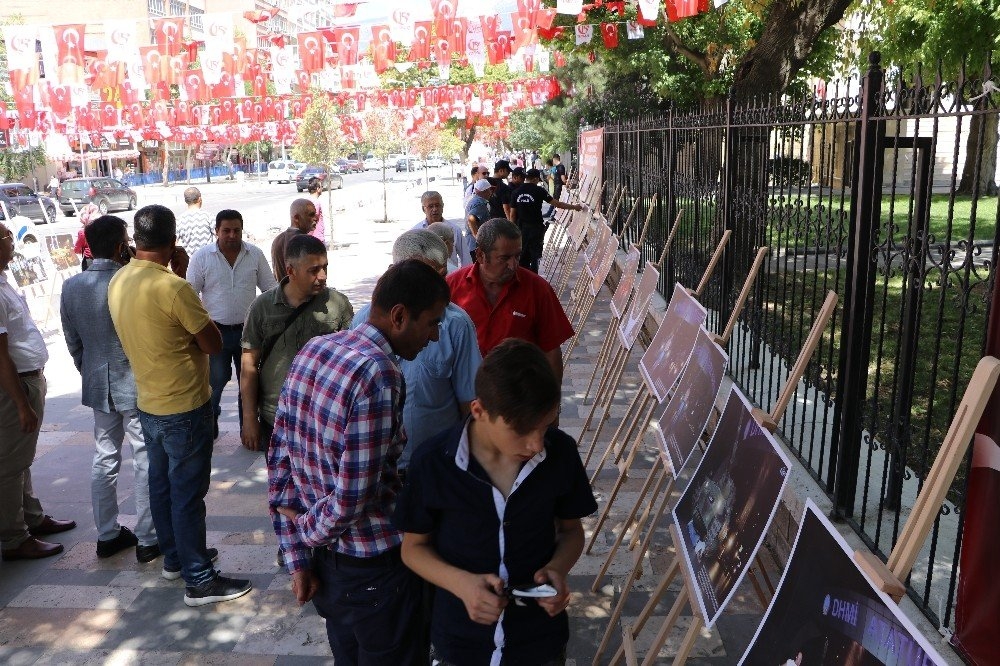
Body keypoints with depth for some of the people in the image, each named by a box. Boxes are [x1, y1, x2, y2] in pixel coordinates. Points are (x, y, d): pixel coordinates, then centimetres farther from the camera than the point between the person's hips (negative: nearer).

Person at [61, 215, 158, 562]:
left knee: (104, 459, 16)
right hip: (135, 386, -6)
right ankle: (147, 540, 9)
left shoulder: (71, 287, 1)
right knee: (146, 462, 3)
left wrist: (90, 375, 20)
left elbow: (73, 342, 9)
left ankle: (107, 535, 26)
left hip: (97, 386, 7)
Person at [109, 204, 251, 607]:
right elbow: (213, 345, -17)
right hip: (185, 407, -8)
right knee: (187, 493, 1)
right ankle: (199, 580, 11)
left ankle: (174, 557, 36)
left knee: (161, 484, 19)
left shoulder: (118, 283, 1)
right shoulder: (173, 287, -24)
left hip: (148, 403, 8)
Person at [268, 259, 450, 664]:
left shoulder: (312, 350, -3)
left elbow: (279, 457, 2)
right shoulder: (379, 375, -27)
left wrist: (296, 557, 5)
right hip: (374, 569, -7)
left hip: (324, 555, 7)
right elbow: (354, 498, -27)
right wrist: (306, 530, -6)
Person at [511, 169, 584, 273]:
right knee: (535, 254, 4)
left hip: (521, 228, 4)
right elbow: (557, 204, -6)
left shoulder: (516, 192, 2)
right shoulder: (539, 190, -8)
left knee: (523, 256, 12)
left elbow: (512, 214, 3)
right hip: (535, 228, -4)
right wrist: (574, 207, 4)